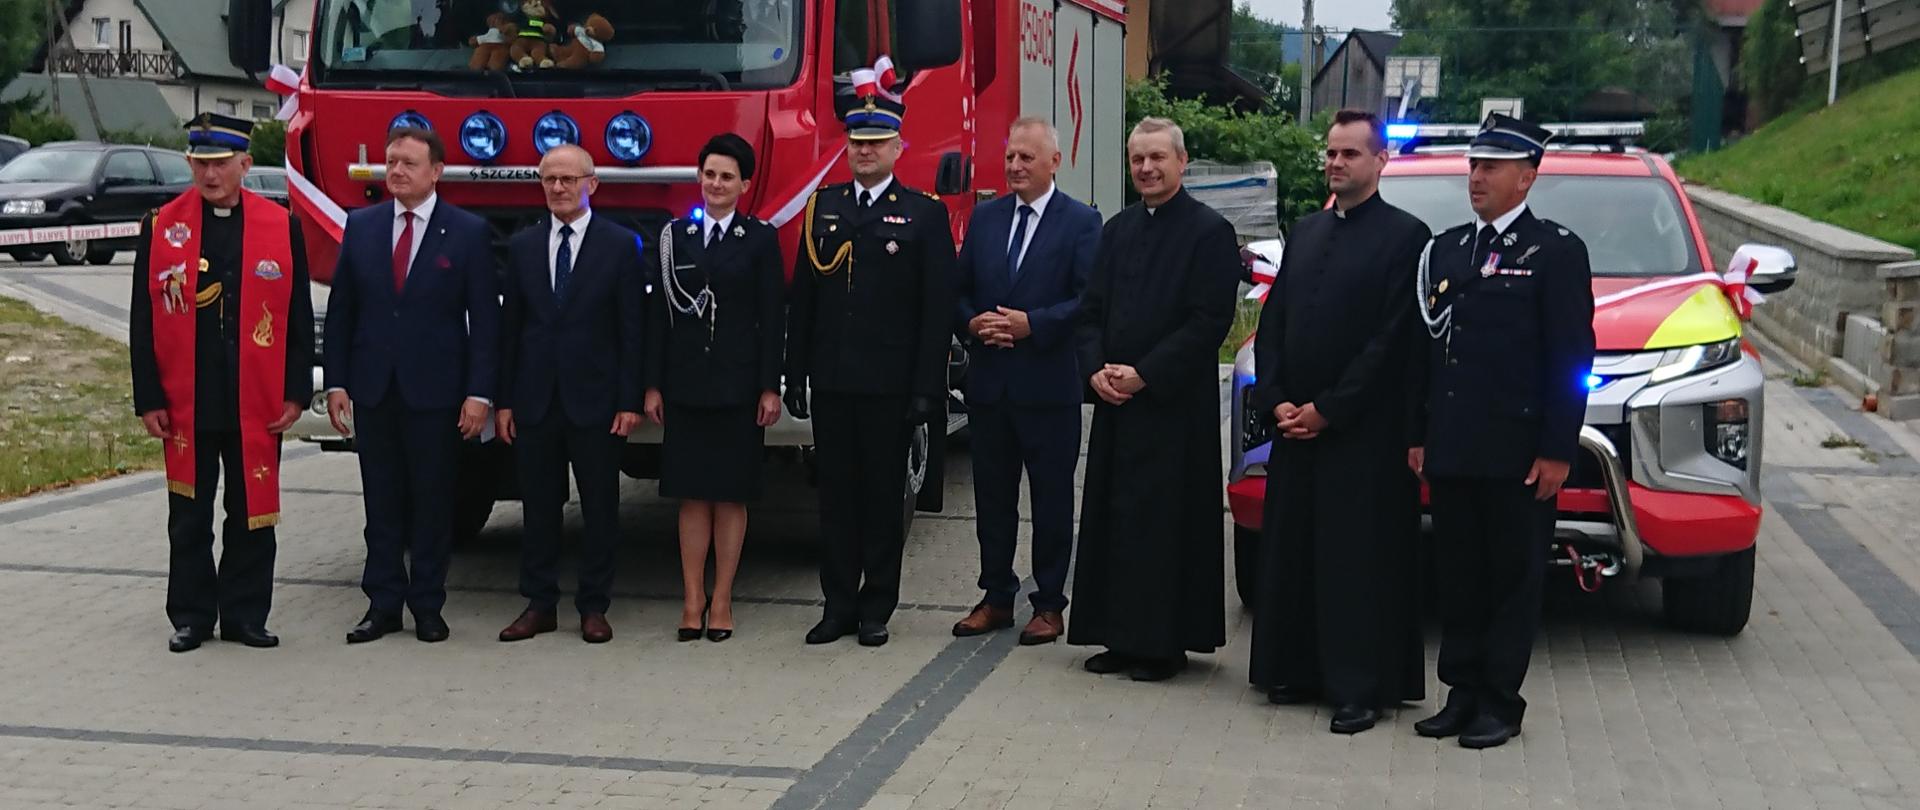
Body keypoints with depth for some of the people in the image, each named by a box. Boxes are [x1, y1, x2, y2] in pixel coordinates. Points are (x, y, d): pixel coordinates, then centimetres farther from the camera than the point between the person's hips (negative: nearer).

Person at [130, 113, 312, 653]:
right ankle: (192, 616, 19)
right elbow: (143, 321, 2)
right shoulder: (160, 227, 1)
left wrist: (295, 393, -2)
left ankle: (245, 615, 18)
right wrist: (148, 399, -3)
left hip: (258, 405, 0)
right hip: (184, 404, 0)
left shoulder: (282, 227, 2)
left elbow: (300, 318, 3)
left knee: (253, 515, 7)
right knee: (189, 516, 9)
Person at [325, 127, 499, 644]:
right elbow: (340, 310, 9)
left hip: (435, 390, -3)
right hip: (372, 389, 3)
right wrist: (336, 383, 2)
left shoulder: (468, 232, -2)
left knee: (433, 500, 4)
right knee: (381, 501, 7)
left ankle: (428, 606, 13)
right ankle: (383, 604, 15)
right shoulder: (361, 226, 7)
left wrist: (479, 393, -10)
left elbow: (484, 318, -3)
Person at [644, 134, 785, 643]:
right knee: (691, 495, 5)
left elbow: (772, 319, -2)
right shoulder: (675, 236, 7)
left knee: (731, 495, 4)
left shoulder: (760, 239, 0)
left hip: (737, 385, -2)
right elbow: (661, 314, 7)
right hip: (686, 384, 2)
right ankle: (692, 600, 10)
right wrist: (653, 385, 2)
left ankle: (722, 601, 11)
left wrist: (770, 388, -8)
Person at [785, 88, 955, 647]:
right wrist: (795, 375, 5)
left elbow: (938, 309, -5)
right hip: (831, 381, 3)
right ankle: (839, 605, 15)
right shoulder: (823, 207, 10)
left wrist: (927, 388, -11)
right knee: (836, 493, 7)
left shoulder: (925, 214, -1)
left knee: (884, 494, 4)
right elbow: (803, 298, 10)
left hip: (889, 384, -3)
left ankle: (877, 607, 13)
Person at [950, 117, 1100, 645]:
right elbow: (959, 289, 13)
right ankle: (996, 598, 22)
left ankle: (1049, 605, 13)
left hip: (1048, 386, -5)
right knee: (992, 498, 12)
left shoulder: (1081, 222, -3)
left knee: (1052, 501, 4)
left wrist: (1032, 324, -21)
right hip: (989, 383, 5)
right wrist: (973, 323, -7)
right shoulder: (985, 218, 11)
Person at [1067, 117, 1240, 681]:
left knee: (1166, 521, -3)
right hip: (1115, 403, 7)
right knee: (1112, 517, 9)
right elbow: (1091, 311, 14)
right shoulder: (1117, 230, 14)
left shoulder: (1210, 232, -7)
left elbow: (1210, 321, -13)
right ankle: (1121, 637, 18)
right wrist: (1096, 368, -4)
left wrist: (1144, 374, -16)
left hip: (1176, 405, -7)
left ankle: (1164, 643, 5)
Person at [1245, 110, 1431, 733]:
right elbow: (1272, 323, 14)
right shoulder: (1305, 233, 15)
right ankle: (1295, 671, 20)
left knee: (1358, 560, -2)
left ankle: (1359, 689, 3)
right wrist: (1276, 401, 0)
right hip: (1294, 425, 6)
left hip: (1362, 433, -6)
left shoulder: (1404, 236, -6)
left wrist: (1326, 410, -12)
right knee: (1290, 551, 9)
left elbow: (1392, 341, -12)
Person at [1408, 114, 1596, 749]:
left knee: (1513, 577, 3)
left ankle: (1500, 703, 9)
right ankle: (1463, 694, 18)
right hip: (1451, 451, 6)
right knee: (1458, 576, 10)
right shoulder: (1446, 248, 14)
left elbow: (1572, 358, -8)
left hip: (1517, 452, -5)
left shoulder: (1557, 251, -4)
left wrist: (1558, 450, -13)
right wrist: (1419, 434, 10)